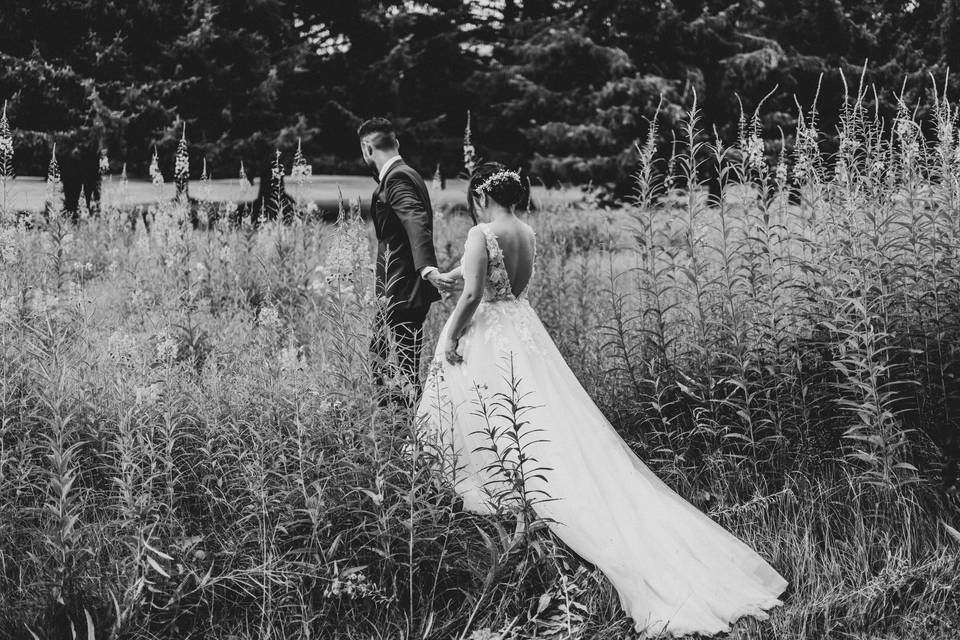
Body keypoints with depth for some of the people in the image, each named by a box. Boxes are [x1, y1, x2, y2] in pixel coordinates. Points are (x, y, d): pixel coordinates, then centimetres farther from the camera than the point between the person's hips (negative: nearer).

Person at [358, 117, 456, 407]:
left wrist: (427, 268, -48)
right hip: (410, 289, 10)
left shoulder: (396, 179, -16)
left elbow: (417, 222, -34)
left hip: (401, 290, -10)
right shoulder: (404, 174, 16)